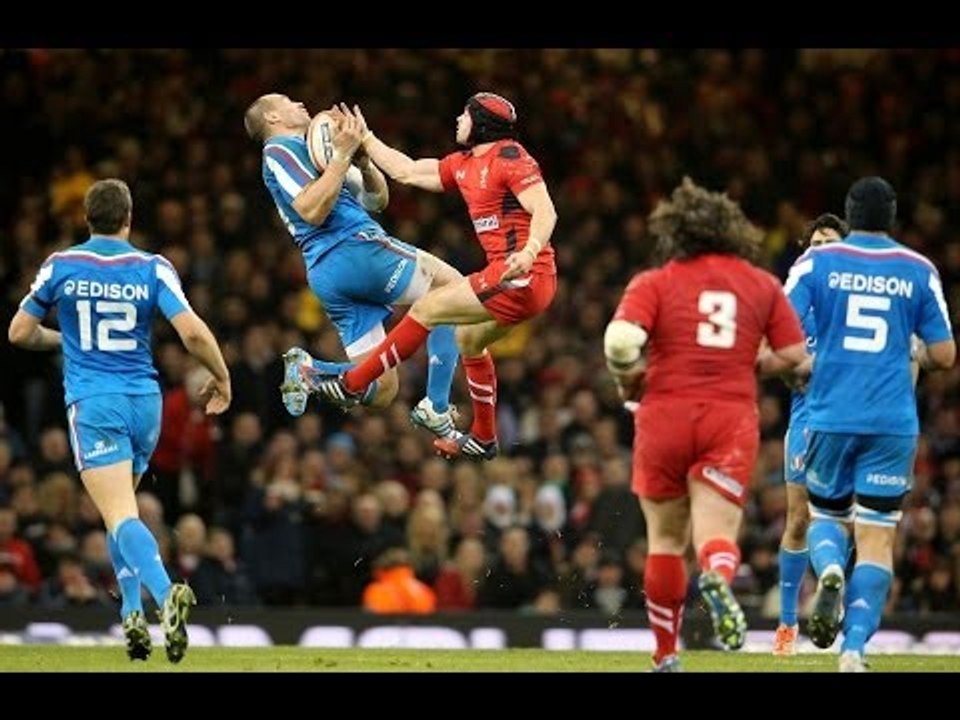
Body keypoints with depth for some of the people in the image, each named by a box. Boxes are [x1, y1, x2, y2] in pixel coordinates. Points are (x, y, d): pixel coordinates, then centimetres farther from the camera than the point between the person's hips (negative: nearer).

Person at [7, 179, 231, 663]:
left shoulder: (61, 267, 1)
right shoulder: (153, 269, 0)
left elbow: (20, 332, 10)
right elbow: (193, 332, -11)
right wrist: (222, 378, 6)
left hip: (93, 403, -3)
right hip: (144, 401, 3)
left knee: (120, 515, -14)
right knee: (121, 507, 22)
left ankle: (166, 594, -38)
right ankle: (132, 612, 12)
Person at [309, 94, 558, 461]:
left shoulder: (508, 156, -10)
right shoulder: (464, 164, 17)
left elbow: (545, 211, -20)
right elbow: (407, 171, 24)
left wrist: (529, 252, -37)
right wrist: (364, 139, 27)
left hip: (522, 277, -10)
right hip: (516, 280, 10)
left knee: (427, 309, -6)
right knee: (467, 339, 28)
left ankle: (353, 384, 0)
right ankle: (484, 438, 39)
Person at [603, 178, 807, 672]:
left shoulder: (654, 284, 1)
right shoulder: (763, 284, 9)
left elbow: (620, 341, -16)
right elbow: (793, 355, 5)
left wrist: (628, 383, 3)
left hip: (665, 415, 0)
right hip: (732, 420, 1)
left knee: (666, 541, 14)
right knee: (715, 534, -6)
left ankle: (666, 655, 20)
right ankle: (718, 576, -43)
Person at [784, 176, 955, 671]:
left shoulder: (817, 262, 1)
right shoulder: (919, 271, 4)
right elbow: (943, 355, 4)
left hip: (830, 416, 0)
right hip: (894, 424, 0)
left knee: (826, 517, 20)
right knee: (876, 539, 2)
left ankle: (829, 571, -14)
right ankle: (854, 648, -13)